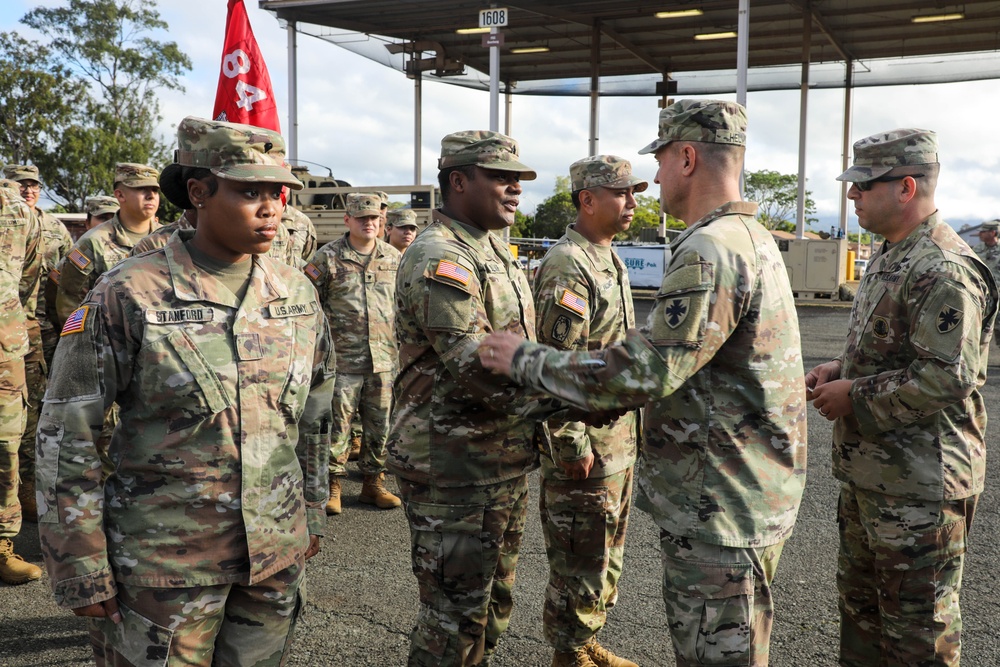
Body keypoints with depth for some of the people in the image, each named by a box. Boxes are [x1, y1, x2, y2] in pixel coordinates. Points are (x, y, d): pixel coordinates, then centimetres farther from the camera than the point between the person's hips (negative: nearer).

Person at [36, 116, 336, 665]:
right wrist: (82, 571, -8)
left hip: (278, 554, 4)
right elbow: (64, 435, -9)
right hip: (165, 561, -4)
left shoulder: (297, 294, 1)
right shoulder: (129, 295, -12)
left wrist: (311, 515, 15)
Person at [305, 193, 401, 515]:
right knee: (338, 422, 0)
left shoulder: (394, 258, 10)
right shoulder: (328, 256, -2)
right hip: (343, 358, -4)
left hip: (384, 356, 4)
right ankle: (332, 486, 13)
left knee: (379, 424, 10)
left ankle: (373, 483, 24)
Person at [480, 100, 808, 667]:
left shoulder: (709, 251, -22)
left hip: (721, 508, -10)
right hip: (752, 495, 10)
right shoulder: (753, 237, 11)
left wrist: (525, 359, -15)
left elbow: (640, 375, -26)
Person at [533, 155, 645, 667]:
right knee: (580, 558, 3)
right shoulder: (567, 266, -18)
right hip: (585, 443, -10)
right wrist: (574, 446, -22)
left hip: (618, 438, 10)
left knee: (606, 552, 20)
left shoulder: (609, 261, 14)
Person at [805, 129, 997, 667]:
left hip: (918, 484, -10)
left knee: (918, 623, 6)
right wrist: (840, 368, 6)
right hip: (868, 470, 10)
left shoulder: (944, 271, -22)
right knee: (860, 597, 23)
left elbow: (948, 377, -27)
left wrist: (854, 397, -18)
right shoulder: (890, 256, 12)